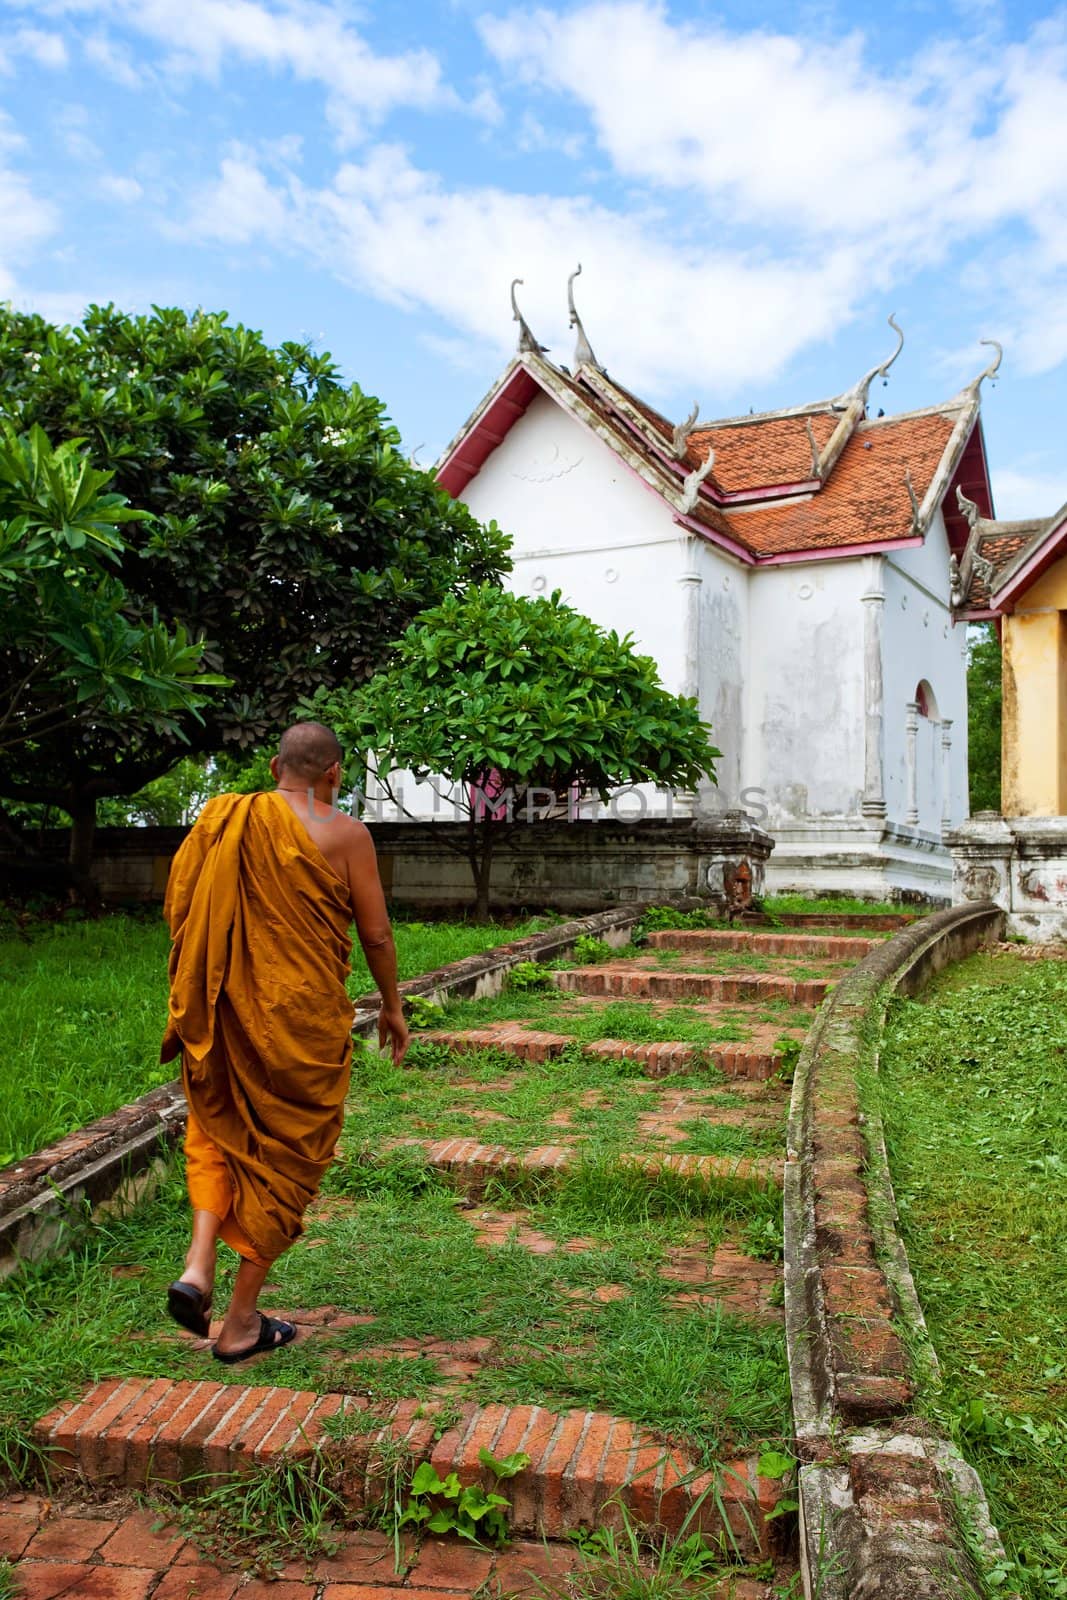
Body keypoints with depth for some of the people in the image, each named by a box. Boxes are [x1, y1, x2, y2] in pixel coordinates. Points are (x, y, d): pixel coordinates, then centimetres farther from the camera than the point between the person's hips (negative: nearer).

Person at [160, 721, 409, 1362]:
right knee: (284, 1152, 9)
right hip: (303, 1016, -3)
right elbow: (376, 935, -5)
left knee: (220, 1129, 24)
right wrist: (393, 1007, 10)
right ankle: (242, 1322, 17)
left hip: (226, 1014, 4)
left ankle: (199, 1264, 5)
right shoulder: (344, 833, -7)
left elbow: (179, 907, 7)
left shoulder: (223, 819, 3)